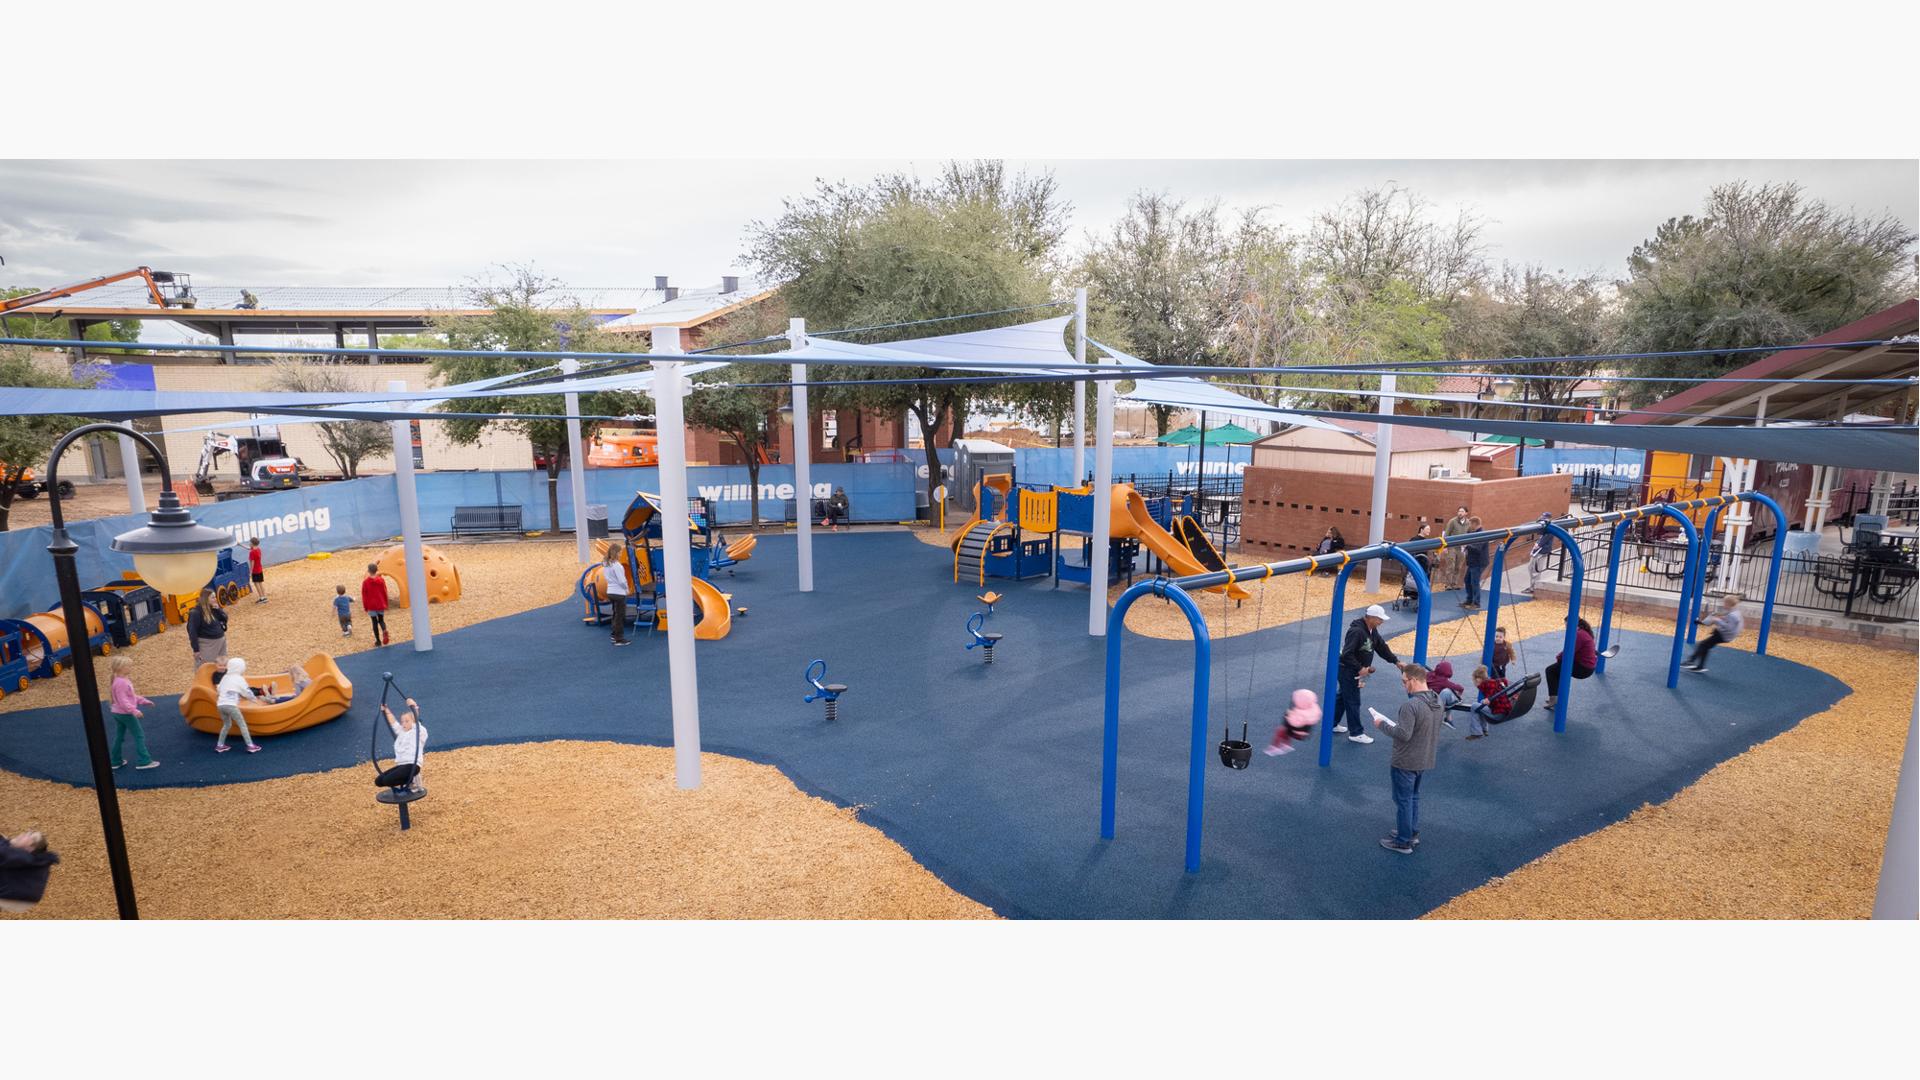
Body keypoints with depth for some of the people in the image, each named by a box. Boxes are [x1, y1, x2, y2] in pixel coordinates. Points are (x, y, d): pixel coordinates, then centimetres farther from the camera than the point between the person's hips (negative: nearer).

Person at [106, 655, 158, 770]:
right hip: (125, 713, -11)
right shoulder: (121, 683, -23)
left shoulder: (125, 680, 9)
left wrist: (144, 701, 21)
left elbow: (132, 695, 20)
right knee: (139, 735, -5)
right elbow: (122, 701, -27)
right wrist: (134, 710, -32)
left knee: (119, 737, 18)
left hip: (118, 713, 11)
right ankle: (143, 761, -5)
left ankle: (116, 761, 26)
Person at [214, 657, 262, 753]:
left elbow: (219, 690, 24)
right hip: (230, 705, -7)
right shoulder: (239, 679, 3)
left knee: (227, 724, 25)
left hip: (221, 704, 7)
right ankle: (250, 746, -6)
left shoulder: (225, 678, 21)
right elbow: (247, 692, 7)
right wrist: (254, 698, 27)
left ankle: (219, 745, 24)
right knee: (242, 724, -2)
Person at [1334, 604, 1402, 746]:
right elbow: (1347, 654, -30)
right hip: (1347, 670, -10)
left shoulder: (1372, 630, 4)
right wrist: (1360, 669, -26)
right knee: (1353, 701, -2)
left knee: (1343, 696, 20)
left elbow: (1382, 647, 13)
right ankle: (1356, 733, 8)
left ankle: (1332, 724, 32)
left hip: (1355, 671, 10)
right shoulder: (1356, 631, -27)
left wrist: (1396, 661, 7)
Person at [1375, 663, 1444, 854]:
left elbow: (1403, 734, -29)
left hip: (1406, 762, -8)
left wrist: (1382, 724, -14)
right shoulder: (1438, 702, 1)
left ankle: (1403, 842, 16)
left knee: (1403, 801, 6)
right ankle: (1413, 833, 37)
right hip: (1425, 760, 8)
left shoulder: (1411, 705, -28)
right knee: (1413, 797, 25)